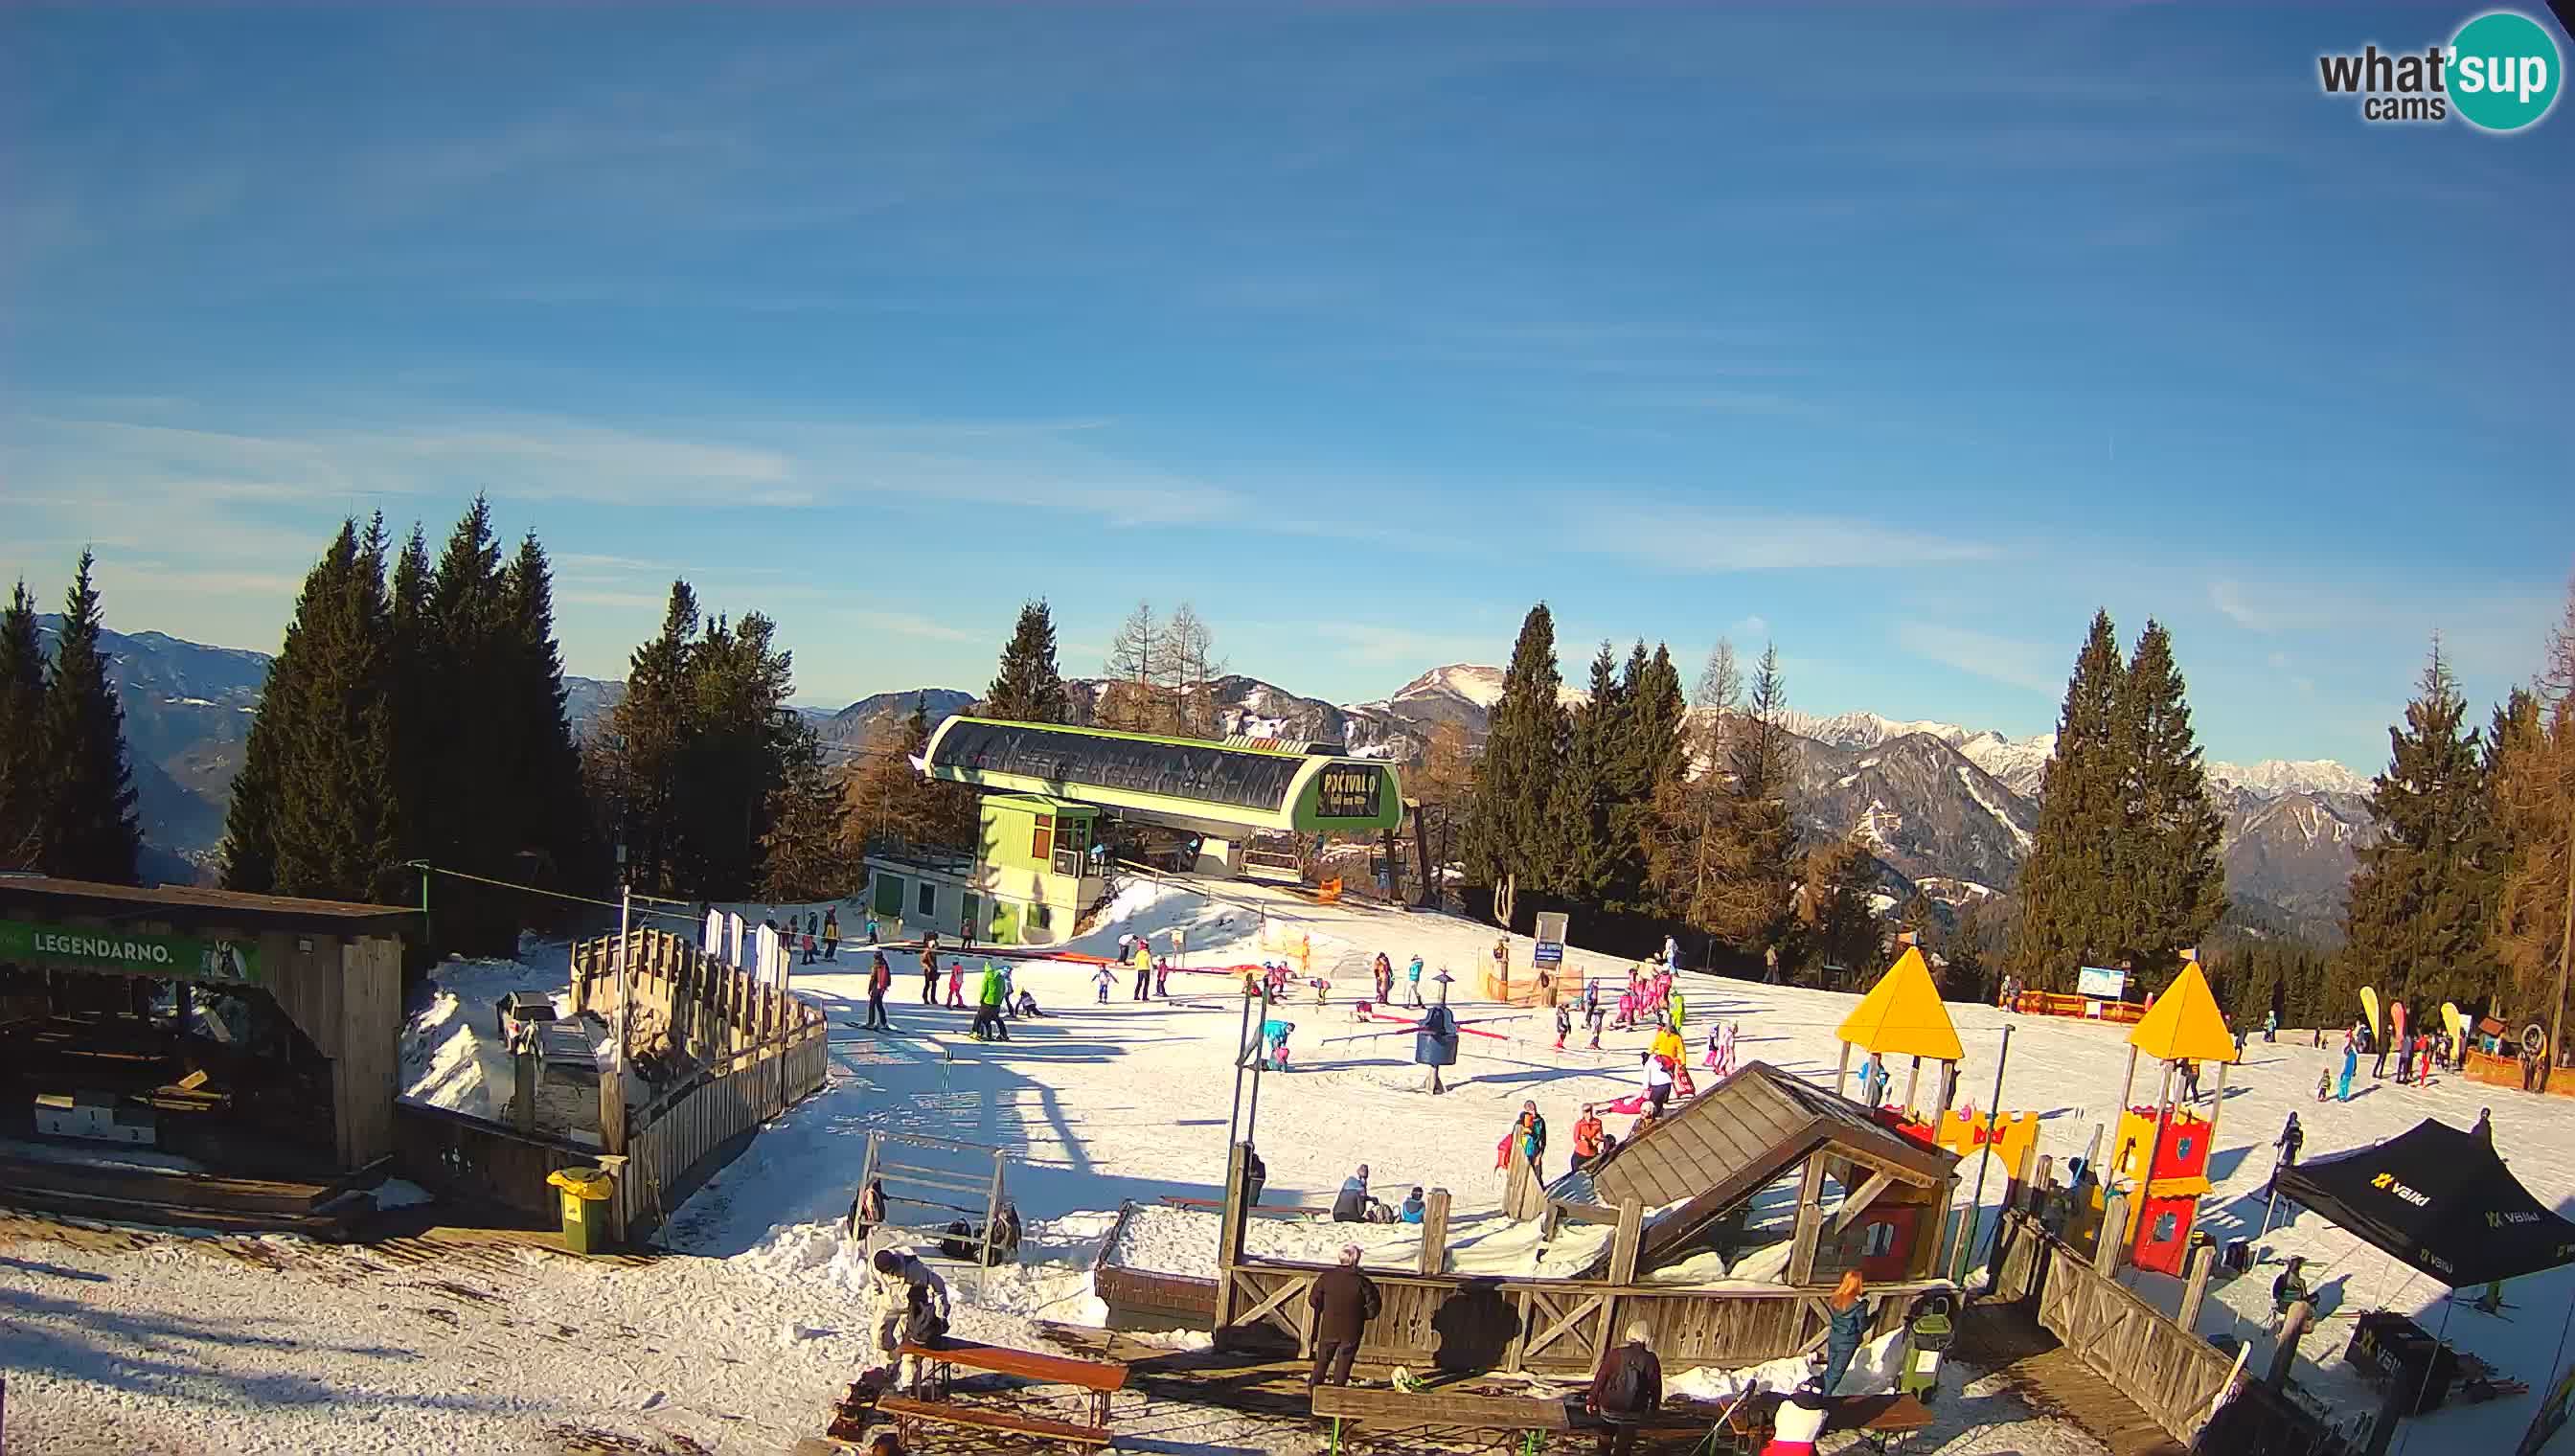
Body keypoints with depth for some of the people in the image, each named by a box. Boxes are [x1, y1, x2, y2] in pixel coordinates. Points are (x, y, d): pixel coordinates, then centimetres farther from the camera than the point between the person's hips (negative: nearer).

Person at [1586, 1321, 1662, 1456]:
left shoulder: (1615, 1354, -8)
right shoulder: (1650, 1360, -7)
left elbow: (1600, 1379, -6)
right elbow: (1656, 1387, 1)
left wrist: (1592, 1400, 3)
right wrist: (1654, 1407, 17)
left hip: (1609, 1407, 0)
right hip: (1633, 1412, 0)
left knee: (1605, 1439, 22)